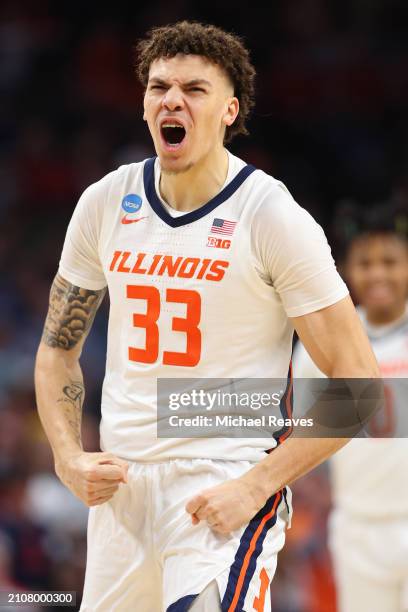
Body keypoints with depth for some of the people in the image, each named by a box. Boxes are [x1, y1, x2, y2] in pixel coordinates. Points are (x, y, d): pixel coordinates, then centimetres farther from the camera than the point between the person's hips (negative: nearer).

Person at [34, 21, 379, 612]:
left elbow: (358, 381, -10)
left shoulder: (273, 217, -10)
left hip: (227, 487, -5)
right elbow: (58, 347, 16)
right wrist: (69, 459, 1)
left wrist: (256, 486, -15)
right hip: (120, 485, 5)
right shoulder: (106, 202, 5)